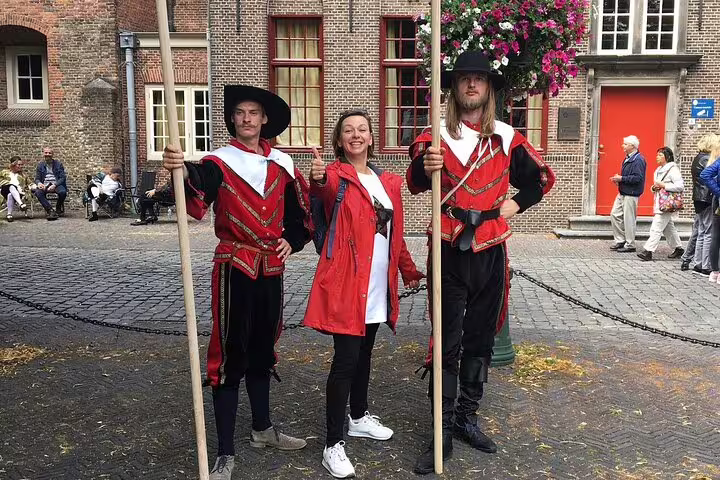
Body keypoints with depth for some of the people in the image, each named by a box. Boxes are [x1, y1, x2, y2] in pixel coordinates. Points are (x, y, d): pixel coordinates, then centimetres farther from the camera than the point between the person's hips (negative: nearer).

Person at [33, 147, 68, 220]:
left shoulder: (58, 164, 7)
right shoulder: (40, 165, 14)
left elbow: (62, 178, -1)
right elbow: (37, 178, 12)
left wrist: (54, 185, -19)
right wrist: (39, 183, -15)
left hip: (56, 184, -2)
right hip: (45, 185, 2)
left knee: (62, 192, -35)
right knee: (38, 192, -32)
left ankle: (58, 208, -4)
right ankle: (50, 211, -26)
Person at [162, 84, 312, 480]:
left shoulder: (281, 163, 7)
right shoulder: (220, 162, -9)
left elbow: (301, 207, 19)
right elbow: (198, 194, -31)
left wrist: (293, 240, 3)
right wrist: (182, 171, -53)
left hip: (271, 269, 5)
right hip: (234, 268, -5)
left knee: (262, 350, 18)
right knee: (230, 357, -1)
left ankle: (262, 429, 36)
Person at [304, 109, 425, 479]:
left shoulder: (387, 181, 12)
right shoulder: (337, 174, -7)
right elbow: (325, 190, -32)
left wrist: (409, 270, 21)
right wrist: (318, 181, -54)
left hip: (378, 284, 7)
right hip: (346, 281, -6)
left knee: (364, 354, 20)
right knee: (346, 360, -7)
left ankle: (359, 418, 38)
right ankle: (333, 445, 2)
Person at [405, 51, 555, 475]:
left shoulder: (507, 138, 6)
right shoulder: (437, 135, -3)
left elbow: (543, 178, 19)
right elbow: (415, 182, -20)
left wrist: (517, 204, 3)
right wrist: (425, 168, -42)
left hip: (490, 251, 3)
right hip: (449, 250, -3)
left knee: (481, 340, 12)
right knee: (447, 344, 0)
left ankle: (467, 418, 27)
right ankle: (443, 432, 8)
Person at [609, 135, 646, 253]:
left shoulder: (638, 160, -16)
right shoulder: (628, 158, 16)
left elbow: (638, 178, -24)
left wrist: (621, 178, -20)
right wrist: (618, 179, 8)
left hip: (631, 194, -10)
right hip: (622, 193, 10)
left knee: (629, 219, -3)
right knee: (615, 215, 10)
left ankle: (630, 245, 7)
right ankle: (620, 240, 19)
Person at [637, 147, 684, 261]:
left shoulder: (673, 169, -11)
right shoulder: (658, 170, 16)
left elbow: (680, 186, -19)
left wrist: (663, 185, -19)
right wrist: (654, 187, 2)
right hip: (659, 203, 10)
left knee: (656, 227, -12)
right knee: (668, 227, 16)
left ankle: (648, 251, -14)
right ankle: (678, 248, 26)